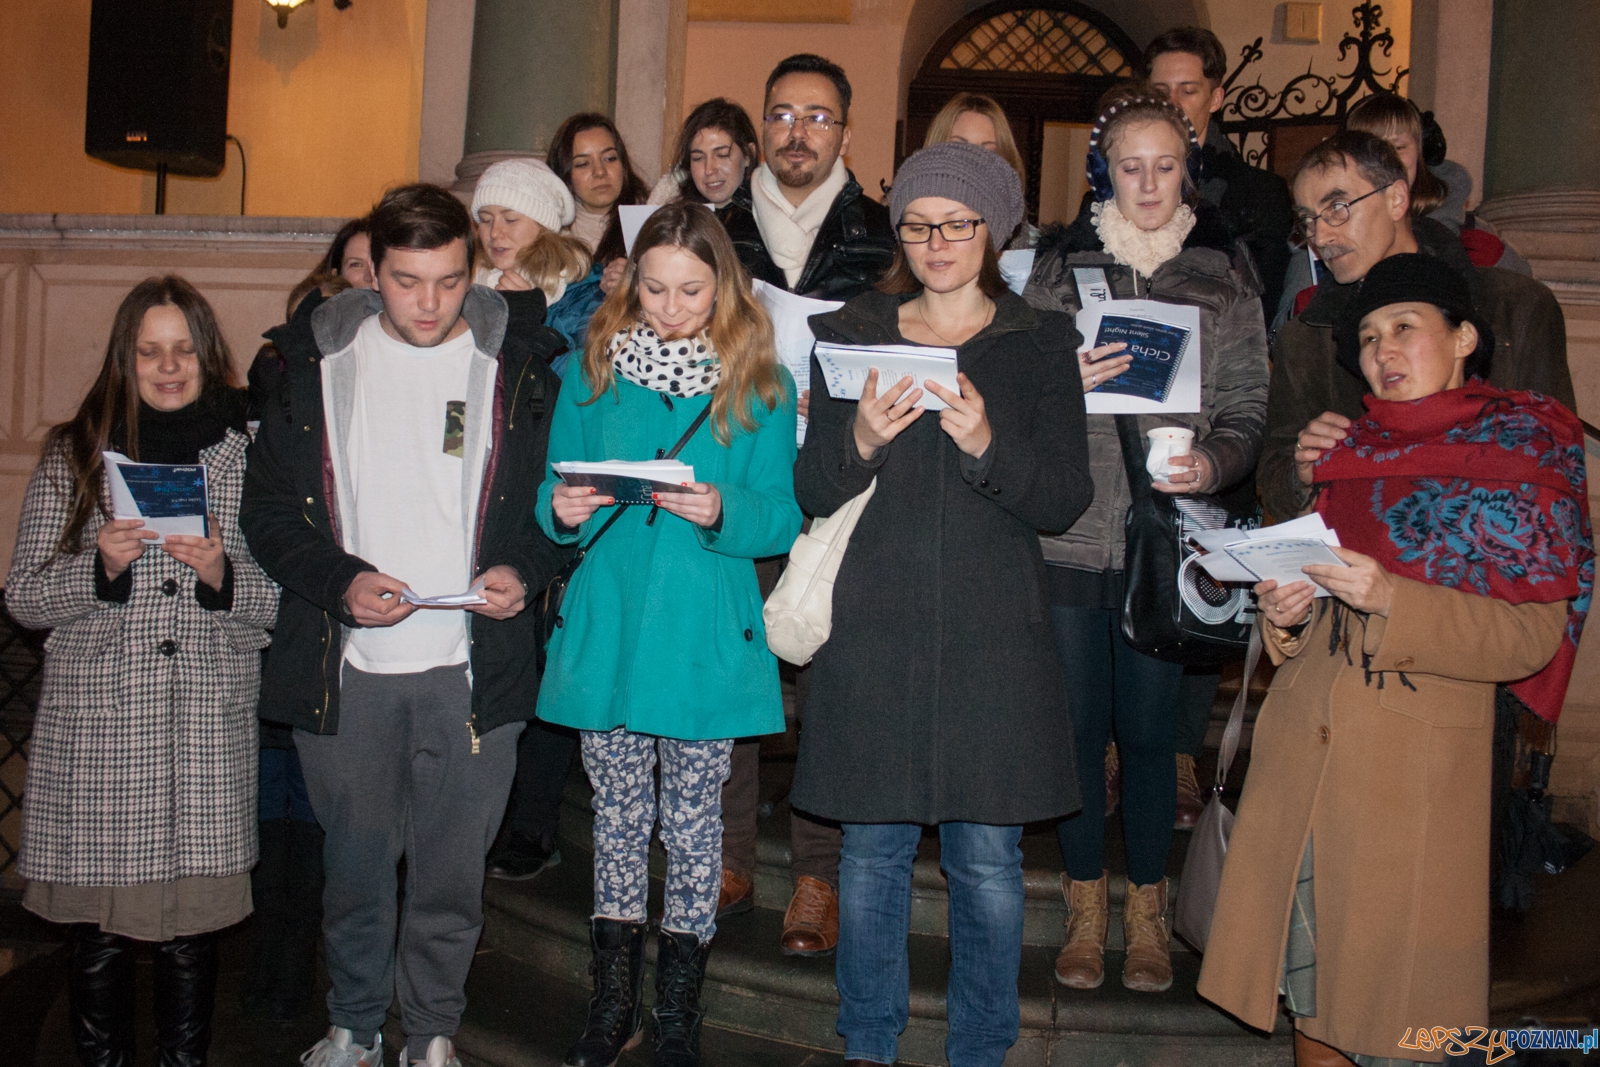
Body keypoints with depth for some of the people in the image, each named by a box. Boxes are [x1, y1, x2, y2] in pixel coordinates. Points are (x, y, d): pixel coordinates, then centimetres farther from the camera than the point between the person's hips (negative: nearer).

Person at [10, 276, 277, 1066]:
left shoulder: (249, 452, 6)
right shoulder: (73, 456, 8)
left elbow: (282, 600, 5)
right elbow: (23, 599, 7)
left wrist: (223, 576, -14)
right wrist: (100, 567, -11)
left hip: (208, 733, 0)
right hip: (94, 729, 1)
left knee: (192, 932, 4)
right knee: (96, 933, 5)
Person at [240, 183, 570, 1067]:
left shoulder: (519, 367, 1)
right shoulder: (314, 360, 3)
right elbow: (268, 506, 5)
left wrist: (524, 570, -11)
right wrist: (340, 581, -12)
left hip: (470, 670, -1)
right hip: (343, 668, 1)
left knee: (452, 871, 9)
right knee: (354, 863, 14)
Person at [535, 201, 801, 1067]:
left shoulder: (761, 381, -1)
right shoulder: (593, 369, 5)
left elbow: (781, 518, -4)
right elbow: (551, 499, 6)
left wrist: (723, 511, -24)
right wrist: (563, 510, -17)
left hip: (705, 636, -2)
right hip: (606, 627, 2)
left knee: (692, 822, 8)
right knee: (617, 815, 12)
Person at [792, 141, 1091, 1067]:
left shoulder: (1041, 345, 6)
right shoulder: (851, 336, 9)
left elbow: (1066, 501, -2)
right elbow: (812, 490, 4)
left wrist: (988, 444, -20)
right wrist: (860, 440, -17)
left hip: (994, 638, 0)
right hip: (876, 633, 1)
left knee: (988, 858, 5)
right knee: (872, 850, 8)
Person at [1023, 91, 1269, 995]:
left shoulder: (1226, 277, 7)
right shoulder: (1058, 265, 7)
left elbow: (1247, 409, 4)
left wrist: (1213, 463, -16)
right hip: (1069, 534, 1)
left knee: (1149, 732, 6)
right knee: (1078, 725, 8)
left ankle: (1147, 912, 26)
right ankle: (1087, 908, 25)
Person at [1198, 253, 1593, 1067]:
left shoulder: (1521, 453, -1)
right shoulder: (1350, 449, 13)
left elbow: (1533, 635, -8)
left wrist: (1390, 599, -21)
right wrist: (1285, 613, -3)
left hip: (1417, 761, -4)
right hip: (1304, 744, 5)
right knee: (1307, 977, 11)